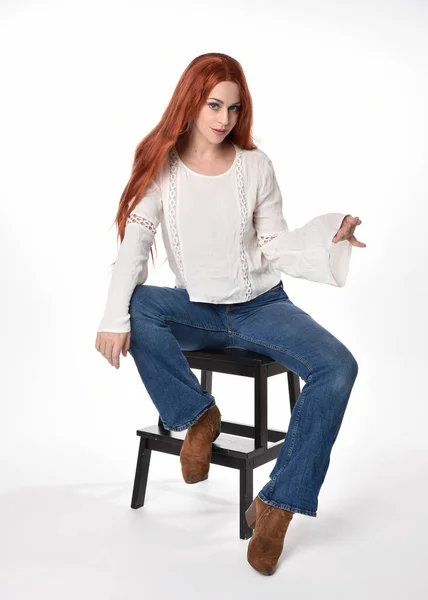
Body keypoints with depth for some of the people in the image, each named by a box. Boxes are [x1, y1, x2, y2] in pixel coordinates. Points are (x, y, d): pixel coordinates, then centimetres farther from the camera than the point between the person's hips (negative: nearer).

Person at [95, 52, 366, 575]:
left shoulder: (255, 165, 0)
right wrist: (114, 319, -26)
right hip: (195, 310, 0)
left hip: (261, 306, 0)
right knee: (137, 306, -31)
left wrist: (327, 233, -18)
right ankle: (197, 416, -10)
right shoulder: (162, 166, -3)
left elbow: (275, 247, 0)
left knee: (338, 368, -23)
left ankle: (277, 505, -13)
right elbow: (133, 246, -12)